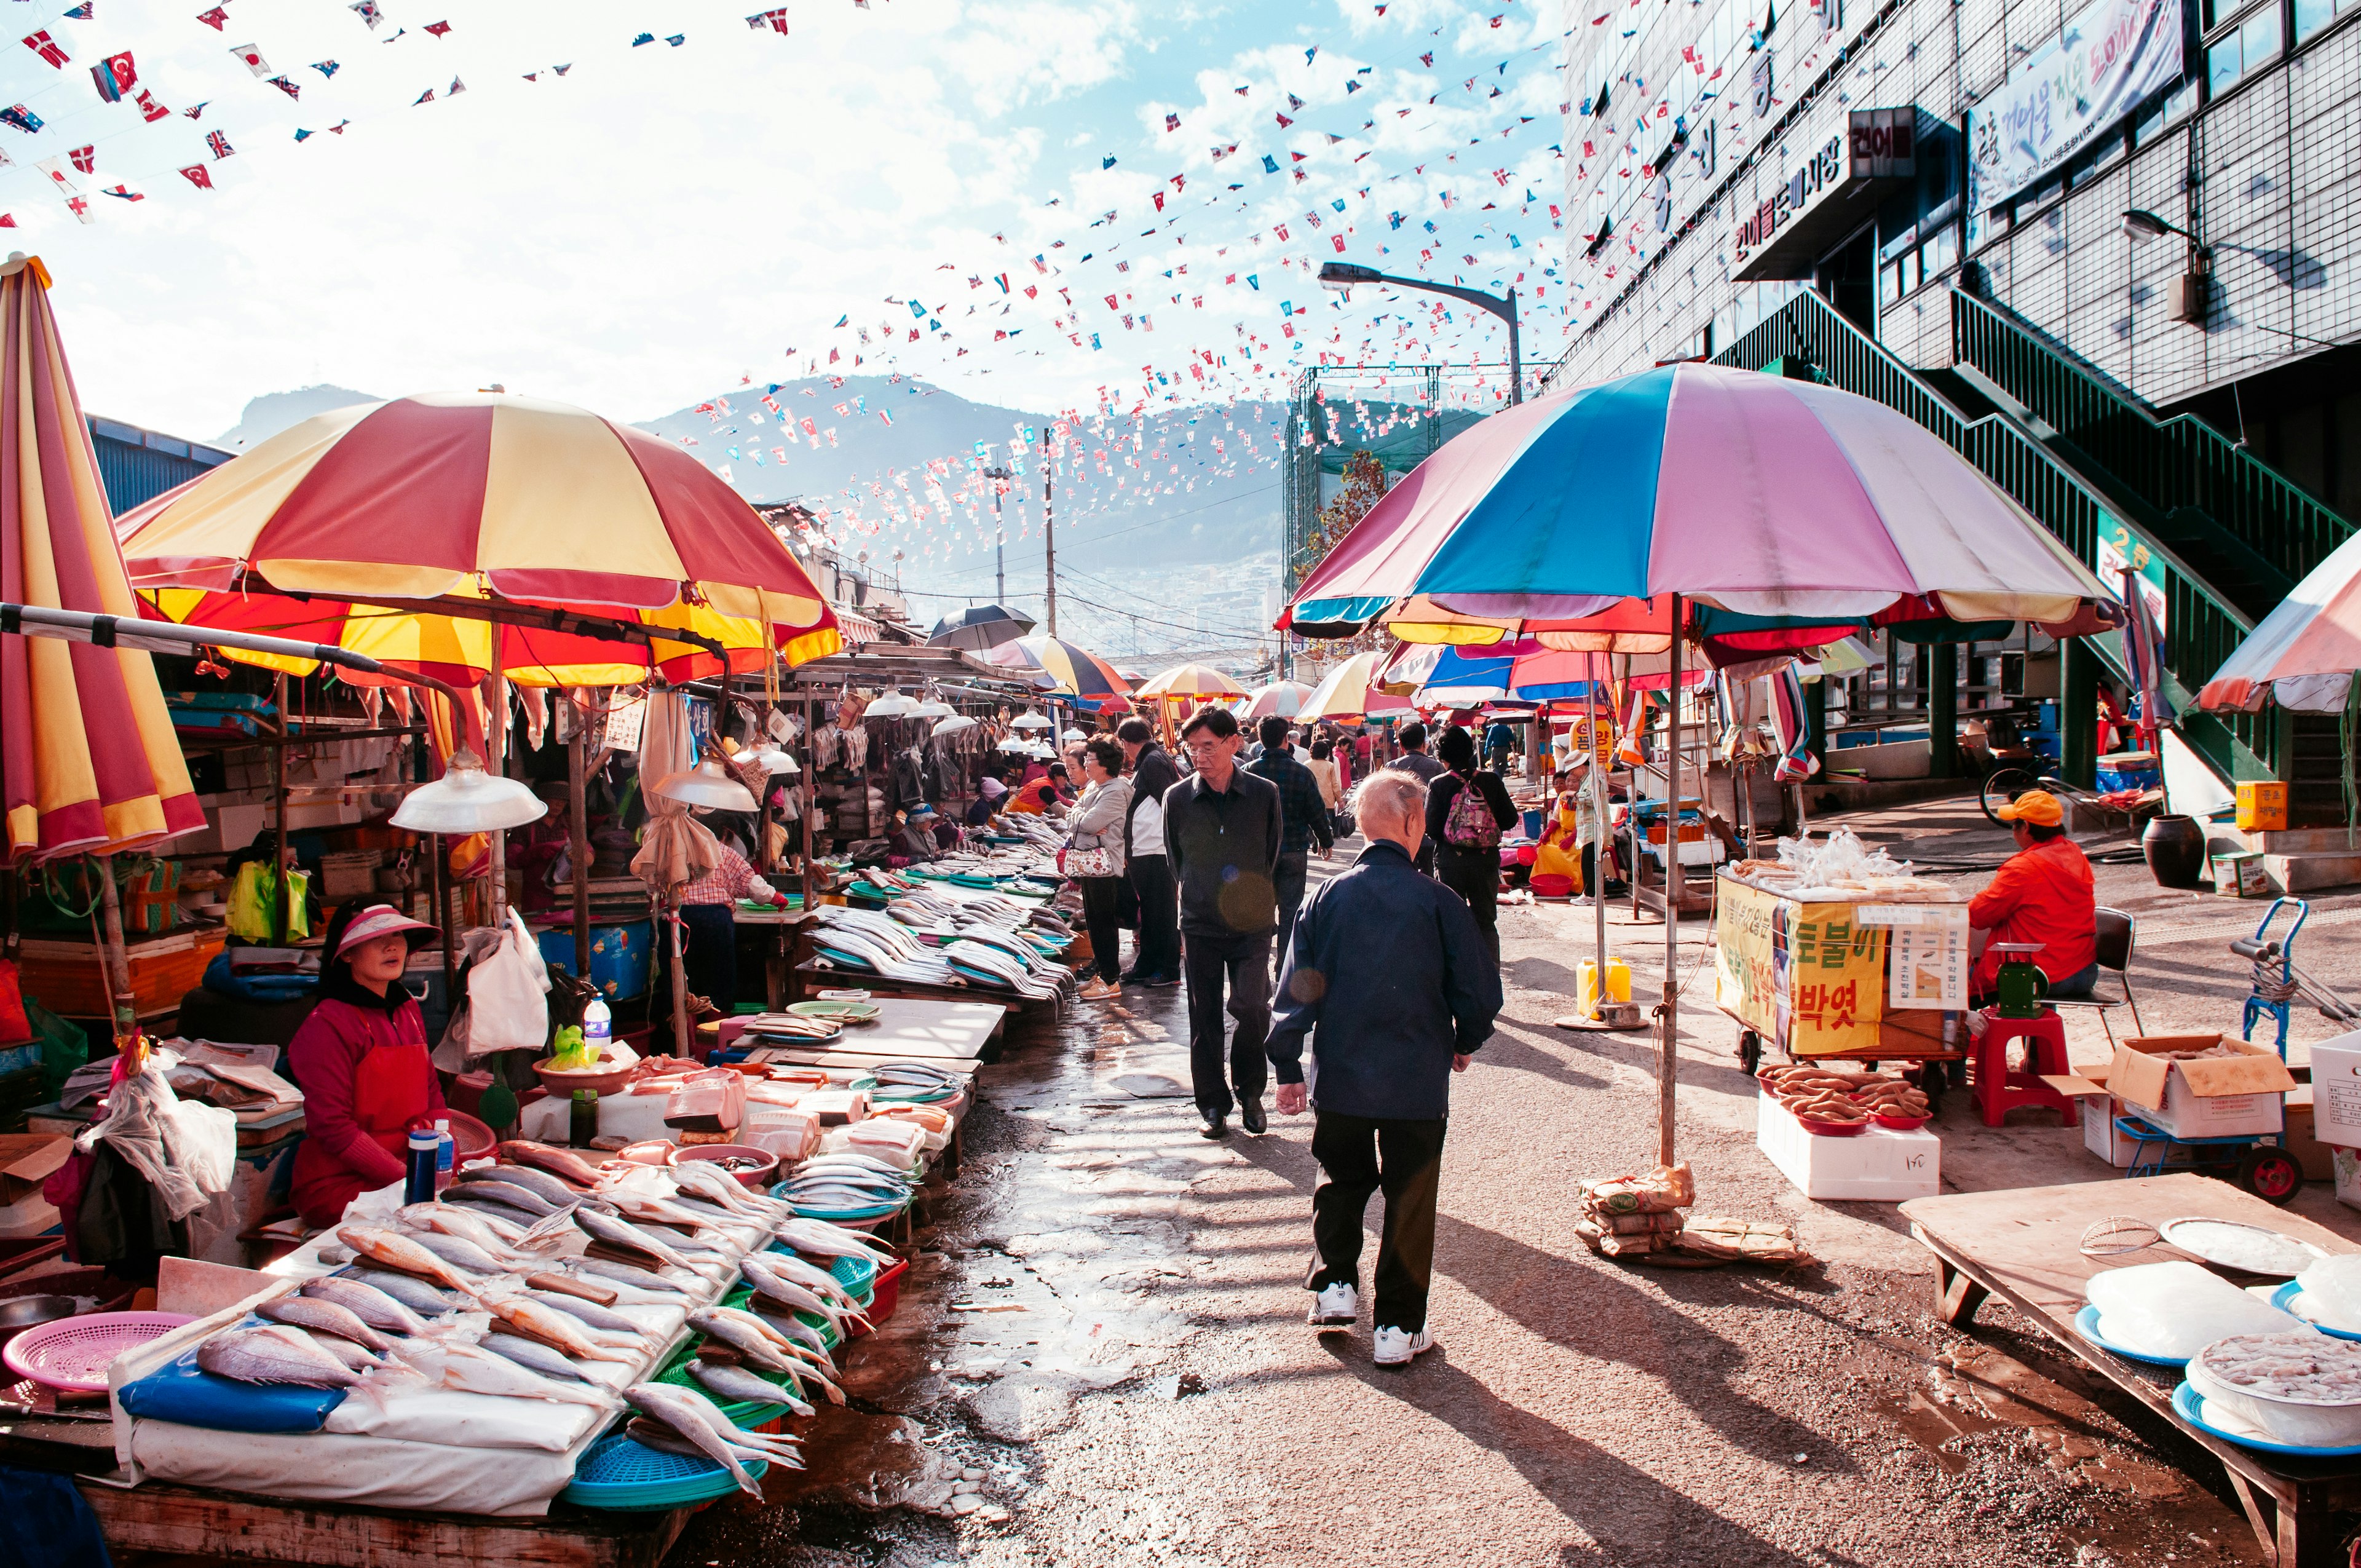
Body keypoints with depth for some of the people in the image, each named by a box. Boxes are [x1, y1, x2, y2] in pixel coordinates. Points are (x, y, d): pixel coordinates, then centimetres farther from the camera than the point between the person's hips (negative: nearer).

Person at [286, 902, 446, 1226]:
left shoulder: (409, 1012, 11)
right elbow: (333, 1127, -16)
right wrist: (407, 1180, -19)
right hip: (340, 1184, -7)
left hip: (406, 1168, 7)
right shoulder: (328, 1025, -12)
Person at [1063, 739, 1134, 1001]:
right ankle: (1102, 971, 26)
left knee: (1105, 923, -5)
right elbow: (1072, 821, 11)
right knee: (1094, 921, 16)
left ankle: (1111, 981, 1)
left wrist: (1077, 817, -1)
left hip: (1106, 868, -10)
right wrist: (1081, 823, -11)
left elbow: (1088, 822, -22)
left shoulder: (1116, 792, -16)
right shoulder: (1094, 787, 15)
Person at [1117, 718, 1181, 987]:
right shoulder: (1147, 762, 17)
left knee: (1162, 912, -2)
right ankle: (1147, 967, 23)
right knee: (1150, 912, 15)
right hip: (1143, 853, 10)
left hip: (1157, 852, -10)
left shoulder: (1152, 761, -12)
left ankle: (1169, 971, 4)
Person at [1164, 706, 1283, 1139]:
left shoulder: (1264, 793, -3)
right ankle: (1213, 1104, 20)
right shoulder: (1177, 798, -1)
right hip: (1200, 923, 1)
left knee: (1252, 1008, -11)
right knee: (1205, 1017, 6)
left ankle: (1250, 1092, 13)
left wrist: (1255, 899, 8)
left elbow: (1273, 855, 9)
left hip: (1253, 923, -1)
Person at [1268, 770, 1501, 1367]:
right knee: (1410, 1200, 11)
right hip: (1417, 1082, -2)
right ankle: (1398, 1326, 16)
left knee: (1340, 1182, 24)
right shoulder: (1438, 902, -10)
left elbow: (1295, 990, -2)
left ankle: (1334, 1284, 18)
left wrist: (1288, 1068, 7)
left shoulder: (1326, 897, -4)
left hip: (1339, 1078, 2)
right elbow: (1480, 992, -5)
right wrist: (1465, 1043, 15)